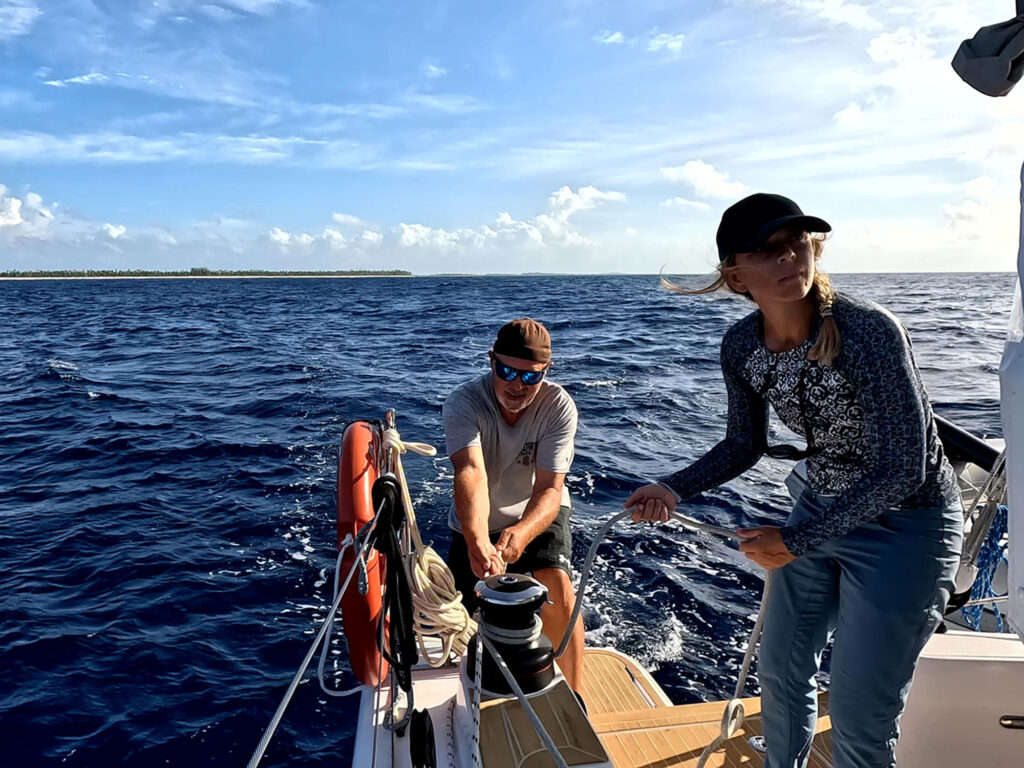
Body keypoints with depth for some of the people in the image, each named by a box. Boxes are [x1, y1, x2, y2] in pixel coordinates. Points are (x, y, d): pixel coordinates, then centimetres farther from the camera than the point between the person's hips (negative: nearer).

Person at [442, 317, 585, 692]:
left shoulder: (559, 406, -24)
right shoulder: (463, 403, -26)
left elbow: (550, 489, -30)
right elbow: (471, 473, -42)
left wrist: (521, 532, -51)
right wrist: (477, 542, -60)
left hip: (538, 516, 0)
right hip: (477, 524, 1)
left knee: (557, 590, -26)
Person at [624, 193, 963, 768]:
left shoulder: (870, 332, -29)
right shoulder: (742, 347, -10)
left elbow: (902, 471, -26)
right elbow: (745, 444, 4)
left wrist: (796, 539, -26)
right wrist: (675, 490, -11)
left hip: (906, 526, -6)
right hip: (823, 513, 6)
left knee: (861, 718, 3)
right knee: (783, 672, 20)